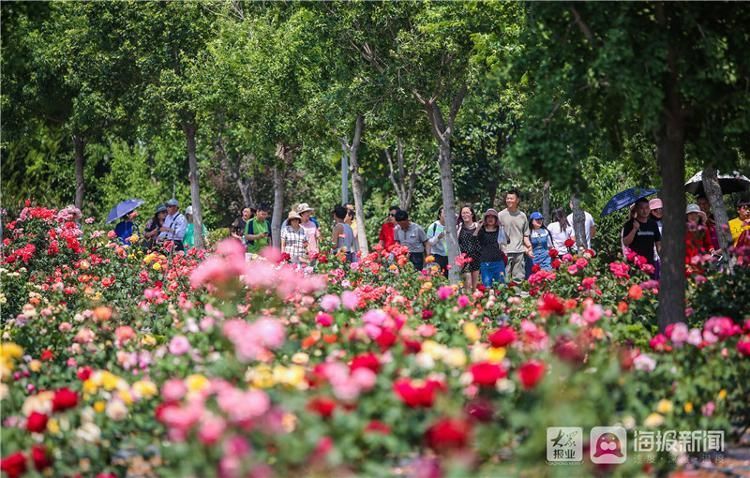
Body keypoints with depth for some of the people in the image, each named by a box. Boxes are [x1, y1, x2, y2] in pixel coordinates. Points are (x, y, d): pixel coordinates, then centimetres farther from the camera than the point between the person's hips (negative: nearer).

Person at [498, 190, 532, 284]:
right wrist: (501, 249, -9)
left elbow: (525, 235, 17)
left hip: (520, 252, 3)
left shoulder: (522, 216, 13)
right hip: (506, 252, -3)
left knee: (519, 279, 4)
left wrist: (528, 246, 0)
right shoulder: (501, 215, 2)